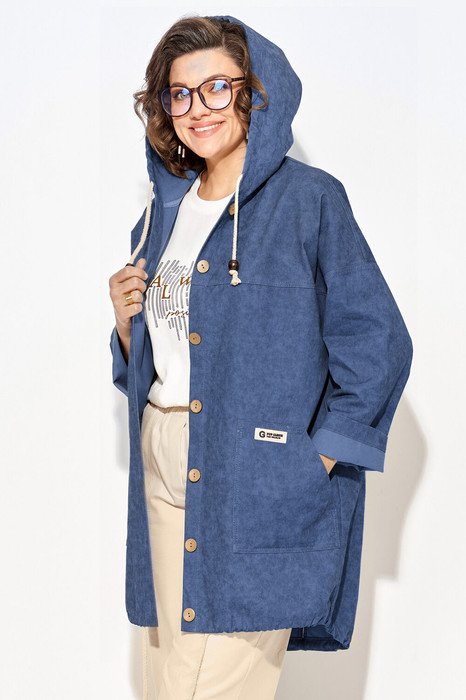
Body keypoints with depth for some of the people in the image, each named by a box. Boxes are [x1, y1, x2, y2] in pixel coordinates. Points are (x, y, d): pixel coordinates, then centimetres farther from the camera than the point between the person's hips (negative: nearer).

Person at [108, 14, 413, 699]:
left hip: (256, 491, -6)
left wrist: (311, 468, -15)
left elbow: (378, 346, -12)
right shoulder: (166, 212, 13)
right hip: (164, 475, 7)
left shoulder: (308, 199, -7)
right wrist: (127, 322, 0)